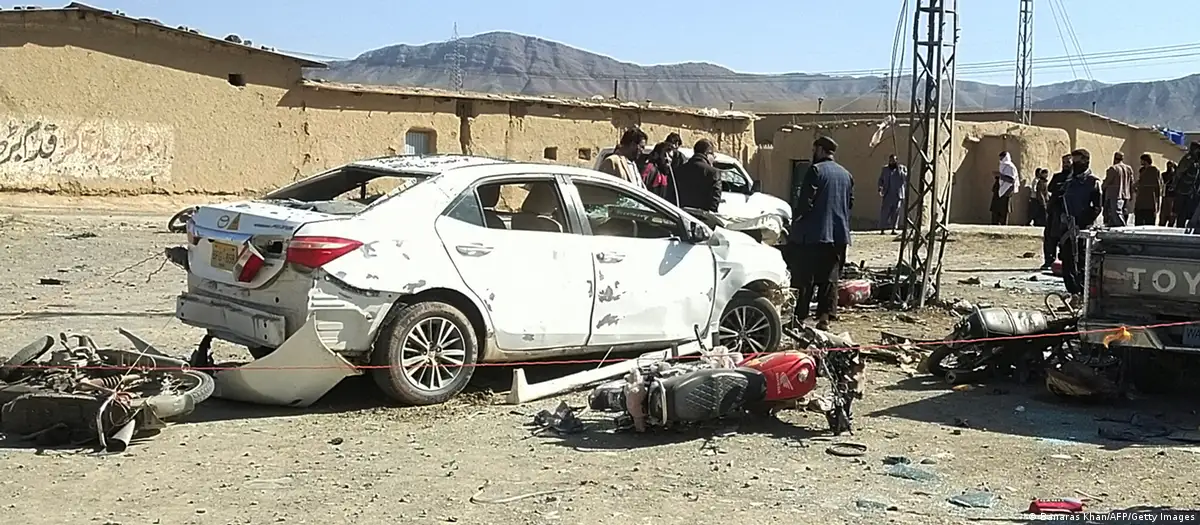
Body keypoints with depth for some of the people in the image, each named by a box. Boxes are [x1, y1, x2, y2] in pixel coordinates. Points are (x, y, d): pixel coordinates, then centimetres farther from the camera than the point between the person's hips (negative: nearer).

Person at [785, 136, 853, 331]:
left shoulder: (816, 170, -9)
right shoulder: (846, 175, 14)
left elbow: (805, 201, -14)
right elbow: (850, 203, 17)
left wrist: (795, 219, 0)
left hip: (814, 234, -6)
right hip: (839, 234, 6)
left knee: (805, 277, 1)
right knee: (829, 278, 9)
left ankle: (800, 316, 3)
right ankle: (824, 317, 6)